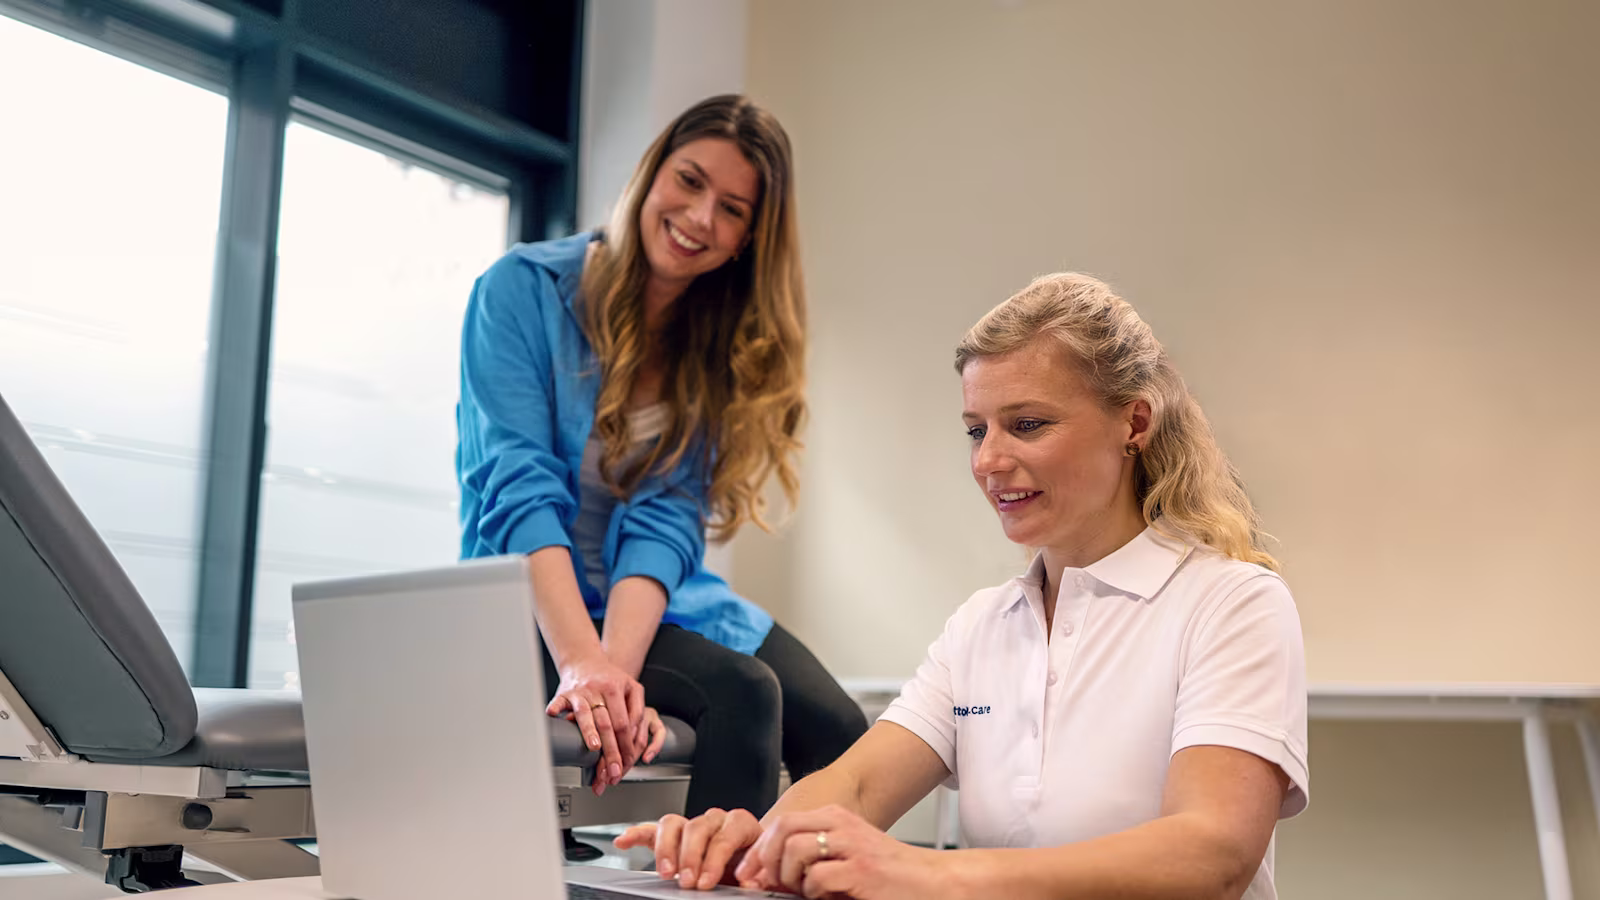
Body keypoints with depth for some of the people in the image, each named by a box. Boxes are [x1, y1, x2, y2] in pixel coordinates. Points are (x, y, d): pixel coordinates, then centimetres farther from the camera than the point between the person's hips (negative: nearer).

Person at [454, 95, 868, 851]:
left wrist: (617, 665, -27)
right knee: (740, 694, -28)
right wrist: (582, 663, -32)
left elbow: (666, 517, -10)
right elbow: (519, 490, -20)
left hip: (657, 597, 4)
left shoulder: (728, 343, 2)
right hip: (536, 602, -4)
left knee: (839, 731, -19)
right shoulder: (523, 288, -9)